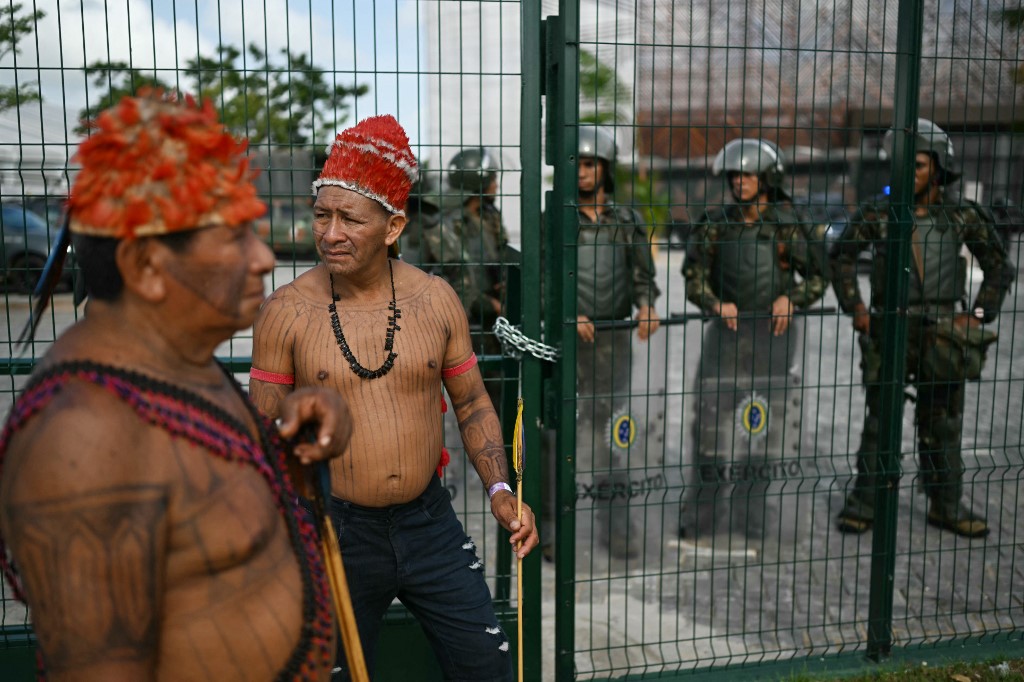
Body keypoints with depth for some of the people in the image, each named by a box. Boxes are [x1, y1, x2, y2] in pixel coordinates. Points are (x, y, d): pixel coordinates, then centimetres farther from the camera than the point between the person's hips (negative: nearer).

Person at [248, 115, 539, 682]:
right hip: (333, 528, -2)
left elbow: (472, 404, 7)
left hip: (429, 520, 2)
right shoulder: (286, 312, -9)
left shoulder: (436, 299, -3)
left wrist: (499, 490, -4)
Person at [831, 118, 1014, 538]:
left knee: (942, 424, 9)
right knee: (879, 420, 3)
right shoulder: (878, 215, -1)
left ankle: (946, 506, 22)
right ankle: (864, 504, 13)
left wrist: (980, 314, 0)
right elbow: (842, 256, 10)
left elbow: (999, 268, 9)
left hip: (941, 333, 1)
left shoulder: (962, 217, 2)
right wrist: (854, 307, 2)